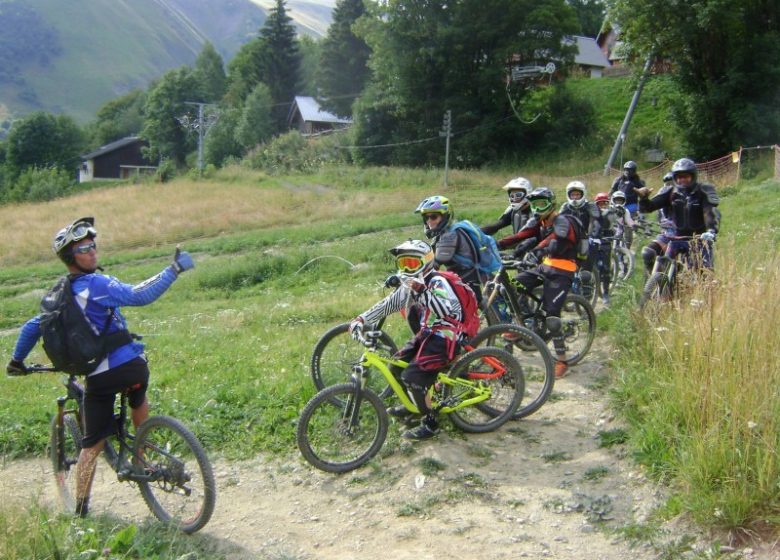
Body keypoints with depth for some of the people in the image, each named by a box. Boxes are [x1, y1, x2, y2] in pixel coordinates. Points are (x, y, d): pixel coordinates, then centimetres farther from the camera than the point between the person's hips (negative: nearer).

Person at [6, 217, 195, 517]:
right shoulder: (96, 284, -11)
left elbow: (32, 327, 21)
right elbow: (139, 295, -26)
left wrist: (17, 361, 36)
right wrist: (174, 269, -24)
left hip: (97, 378, 4)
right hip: (130, 367, -4)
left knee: (92, 445, 13)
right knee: (139, 401, 31)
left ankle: (81, 508, 15)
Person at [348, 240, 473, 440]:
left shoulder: (438, 282, -18)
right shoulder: (409, 286, 8)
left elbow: (444, 311, -34)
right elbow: (387, 305, 7)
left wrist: (422, 290, -40)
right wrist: (361, 319, -1)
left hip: (444, 338, -9)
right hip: (425, 335, 9)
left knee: (412, 377, -21)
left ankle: (430, 423, -4)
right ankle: (412, 406, 31)